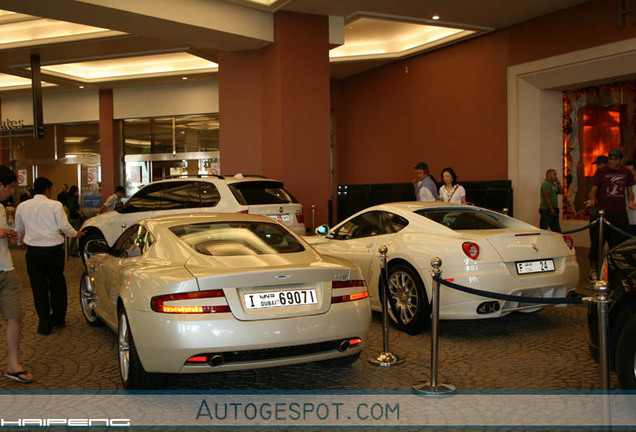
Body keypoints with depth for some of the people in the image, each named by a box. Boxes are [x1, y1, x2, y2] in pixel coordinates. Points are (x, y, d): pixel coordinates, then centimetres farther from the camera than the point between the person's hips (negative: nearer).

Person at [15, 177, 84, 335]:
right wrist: (75, 234, 13)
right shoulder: (55, 205, -7)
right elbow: (64, 226, -7)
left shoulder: (22, 207, 3)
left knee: (39, 287, 7)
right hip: (54, 249, -1)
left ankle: (45, 323, 6)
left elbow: (19, 230, 15)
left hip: (33, 251, 1)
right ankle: (59, 318, 25)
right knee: (57, 283, 15)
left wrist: (20, 242, 36)